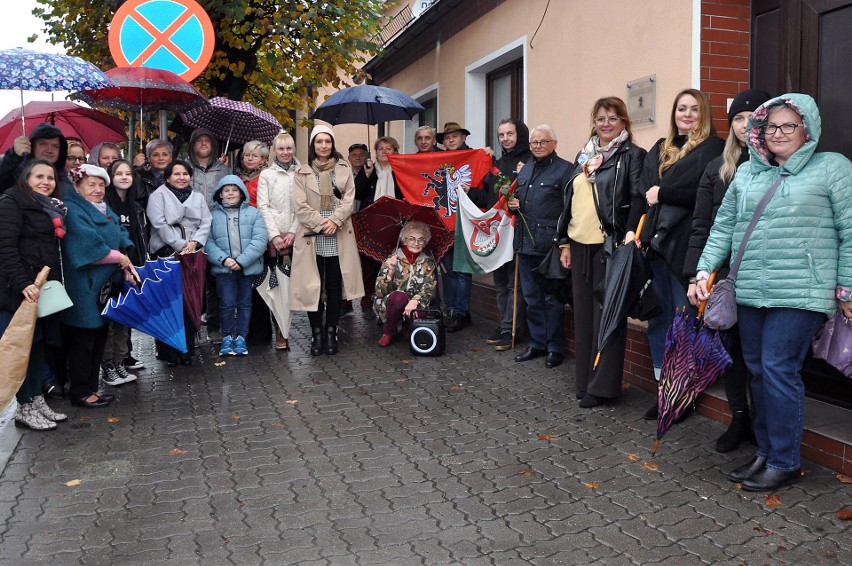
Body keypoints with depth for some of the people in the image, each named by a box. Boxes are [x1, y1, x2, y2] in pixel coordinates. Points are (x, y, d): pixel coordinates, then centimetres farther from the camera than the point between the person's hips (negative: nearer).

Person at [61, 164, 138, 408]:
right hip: (83, 285, -8)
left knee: (99, 335, 13)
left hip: (105, 284, 8)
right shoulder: (73, 211, -11)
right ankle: (80, 392, 9)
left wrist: (127, 267, -4)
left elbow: (121, 239, 11)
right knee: (83, 338, -1)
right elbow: (89, 248, -20)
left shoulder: (105, 210, 17)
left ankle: (91, 386, 23)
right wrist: (121, 259, -9)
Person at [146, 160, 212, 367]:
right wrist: (180, 245, -13)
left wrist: (194, 242, -10)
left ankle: (186, 350, 10)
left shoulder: (198, 197, 19)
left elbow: (206, 223, 7)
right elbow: (159, 223, -9)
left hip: (193, 255, 4)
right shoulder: (158, 196, 4)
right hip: (166, 255, -4)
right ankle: (168, 352, 3)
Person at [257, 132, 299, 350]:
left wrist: (293, 232, -8)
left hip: (295, 236, 1)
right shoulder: (266, 175, 8)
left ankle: (284, 328, 8)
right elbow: (263, 207, 2)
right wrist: (275, 235, -8)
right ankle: (281, 331, 1)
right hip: (273, 237, -1)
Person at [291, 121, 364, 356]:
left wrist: (334, 221, -13)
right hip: (312, 236, -1)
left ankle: (331, 332, 14)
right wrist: (320, 224, -13)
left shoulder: (344, 169, 10)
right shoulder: (302, 172, 7)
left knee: (335, 285, 4)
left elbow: (348, 200, 2)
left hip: (338, 237, 1)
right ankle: (316, 333, 10)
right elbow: (300, 206, -1)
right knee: (313, 286, 0)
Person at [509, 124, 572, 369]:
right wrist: (513, 206, 6)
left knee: (552, 298, 1)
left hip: (550, 245, -7)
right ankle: (537, 343, 25)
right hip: (526, 243, 7)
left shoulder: (564, 169, -5)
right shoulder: (525, 170, 18)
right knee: (531, 298, 13)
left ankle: (555, 347, 13)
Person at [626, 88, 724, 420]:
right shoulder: (659, 149, 19)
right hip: (655, 243, 6)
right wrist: (633, 229, 4)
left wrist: (663, 194, -10)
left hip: (686, 246, -6)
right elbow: (642, 192, 16)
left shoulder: (712, 149, -1)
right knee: (658, 318, 9)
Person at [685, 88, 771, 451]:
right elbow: (701, 225, 7)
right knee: (728, 345, 8)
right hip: (723, 273, 3)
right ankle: (739, 418, 25)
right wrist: (695, 274, 1)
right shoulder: (718, 169, 10)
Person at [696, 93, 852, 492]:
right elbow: (723, 227, 15)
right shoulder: (746, 173, 16)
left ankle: (785, 463, 5)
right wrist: (705, 270, 5)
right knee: (758, 372, 9)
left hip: (800, 294, -5)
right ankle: (765, 453, 22)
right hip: (749, 294, 5)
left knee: (779, 370, -8)